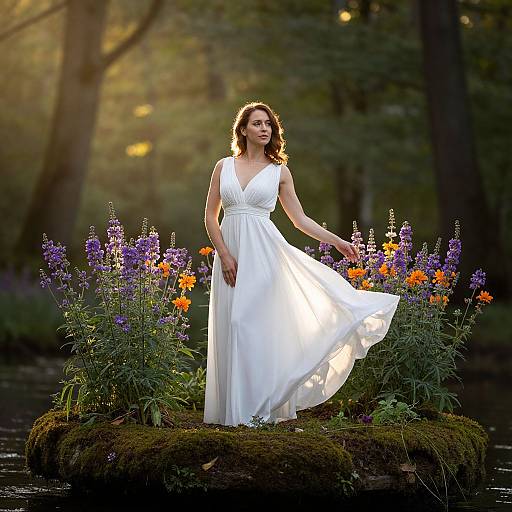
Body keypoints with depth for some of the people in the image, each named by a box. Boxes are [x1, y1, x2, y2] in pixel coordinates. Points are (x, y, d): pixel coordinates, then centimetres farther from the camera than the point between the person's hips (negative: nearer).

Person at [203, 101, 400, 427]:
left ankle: (261, 406, 0)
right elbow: (211, 216, 6)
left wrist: (337, 242, 3)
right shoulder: (224, 167, 8)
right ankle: (235, 408, 8)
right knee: (231, 328, 2)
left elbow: (300, 219, 10)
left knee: (259, 326, -5)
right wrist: (224, 255, -6)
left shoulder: (279, 171, 6)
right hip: (231, 254, 2)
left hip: (264, 253, -2)